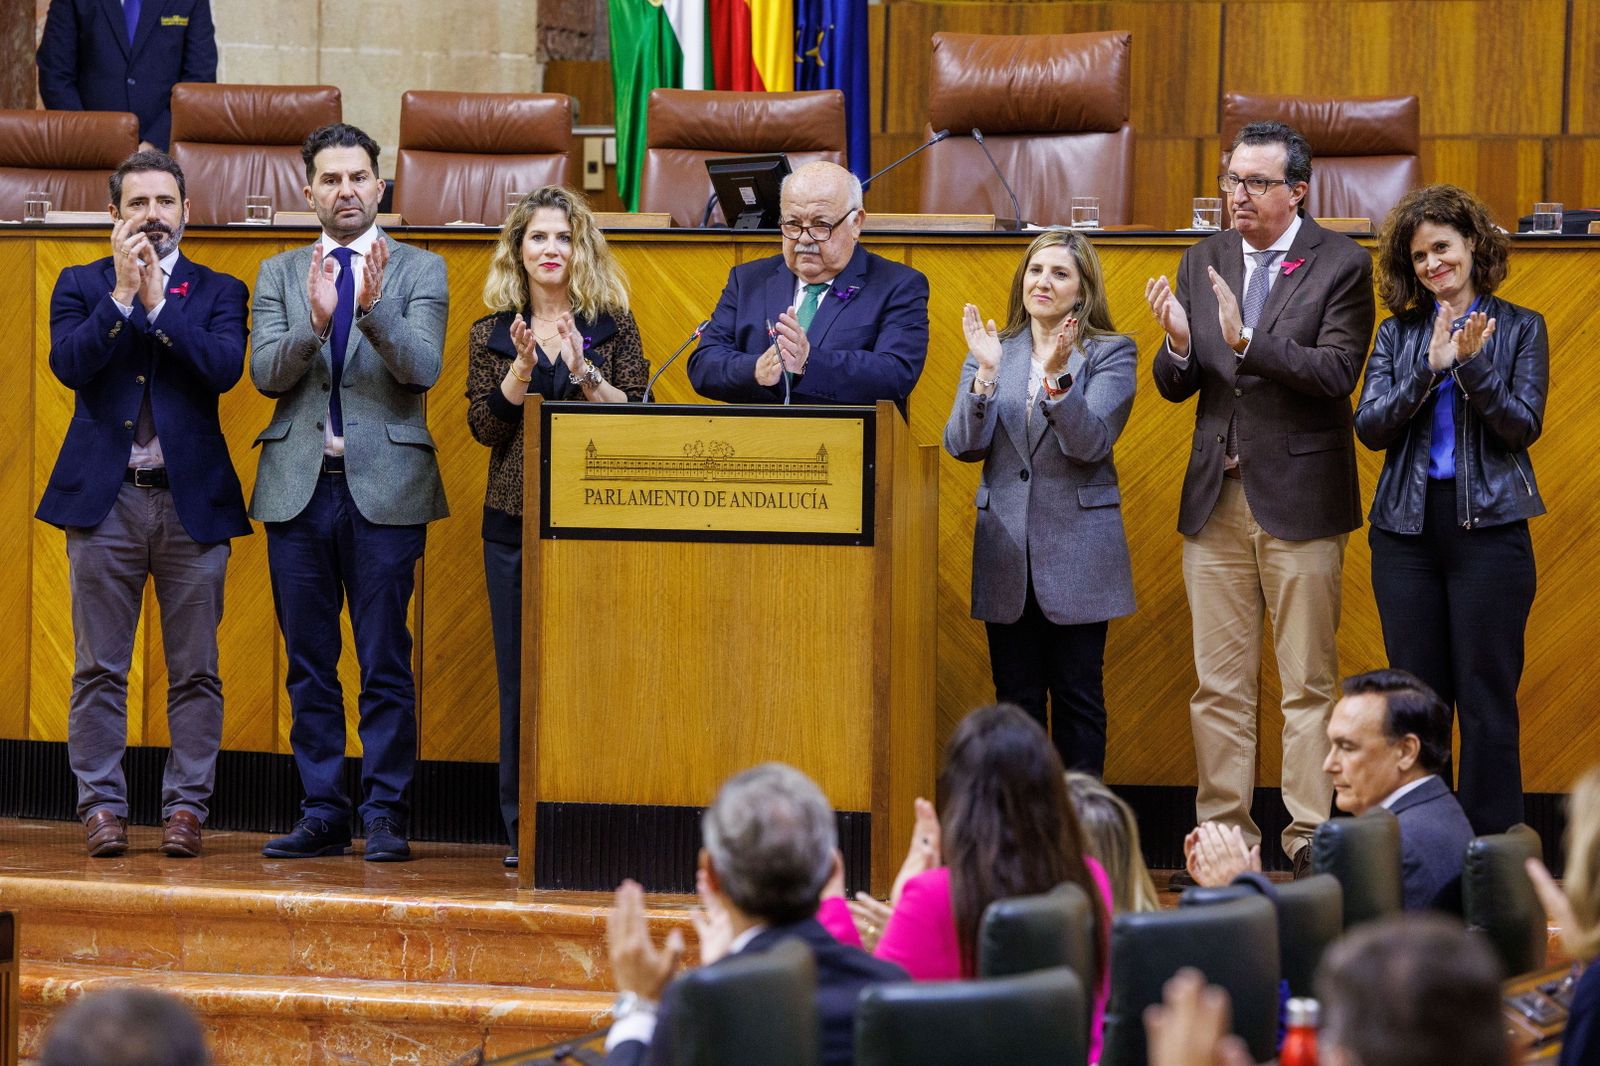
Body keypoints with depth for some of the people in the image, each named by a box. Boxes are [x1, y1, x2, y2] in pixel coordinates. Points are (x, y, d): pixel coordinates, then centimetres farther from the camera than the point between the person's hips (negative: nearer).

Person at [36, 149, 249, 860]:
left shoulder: (219, 292, 9)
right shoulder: (80, 286, 10)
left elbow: (224, 368, -10)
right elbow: (69, 363, -7)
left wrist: (158, 301, -10)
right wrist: (122, 294, -11)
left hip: (193, 501, 0)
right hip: (105, 500, 0)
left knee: (195, 670, 1)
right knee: (99, 669, 1)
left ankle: (185, 806, 7)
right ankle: (102, 806, 7)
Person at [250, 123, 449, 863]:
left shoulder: (420, 272, 5)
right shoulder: (279, 275, 12)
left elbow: (423, 369, -9)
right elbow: (265, 373, -1)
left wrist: (374, 308, -25)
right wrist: (313, 324, -19)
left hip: (384, 489, -3)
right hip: (298, 488, 3)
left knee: (385, 664, -3)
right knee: (309, 665, 6)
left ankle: (385, 814, 3)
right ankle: (322, 813, 12)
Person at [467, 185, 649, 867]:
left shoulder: (614, 329, 6)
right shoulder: (492, 335, 9)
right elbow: (485, 427, 0)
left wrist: (585, 373, -16)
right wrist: (523, 367, -13)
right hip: (515, 522, 1)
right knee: (520, 676, 2)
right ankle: (523, 830, 7)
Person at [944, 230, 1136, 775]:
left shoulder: (1111, 353, 0)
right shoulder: (992, 350, 9)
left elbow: (1090, 442, -13)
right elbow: (963, 445, -2)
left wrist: (1058, 376, -27)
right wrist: (986, 373, -15)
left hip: (1078, 550, -3)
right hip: (1007, 551, 3)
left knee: (1078, 698, 2)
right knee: (1016, 698, 6)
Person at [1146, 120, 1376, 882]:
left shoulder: (1341, 266, -4)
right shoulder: (1203, 262, 10)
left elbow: (1336, 373, -16)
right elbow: (1174, 387, 9)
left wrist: (1247, 341, -27)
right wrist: (1178, 345, -14)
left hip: (1300, 497, -4)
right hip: (1215, 497, 4)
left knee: (1308, 683, 0)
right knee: (1219, 684, 6)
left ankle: (1309, 839, 4)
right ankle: (1222, 835, 11)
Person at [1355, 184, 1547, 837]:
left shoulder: (1520, 328, 4)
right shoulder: (1398, 333, 10)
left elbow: (1523, 426, -6)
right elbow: (1370, 426, -1)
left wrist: (1472, 366, -19)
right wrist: (1430, 369, -13)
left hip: (1489, 526, -3)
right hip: (1407, 530, 3)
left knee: (1487, 697, -3)